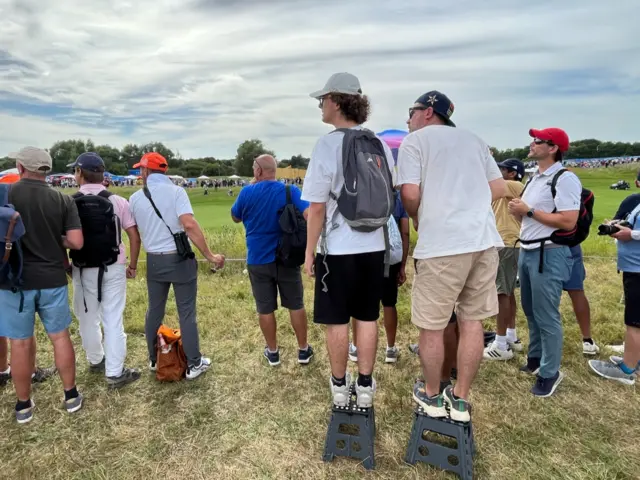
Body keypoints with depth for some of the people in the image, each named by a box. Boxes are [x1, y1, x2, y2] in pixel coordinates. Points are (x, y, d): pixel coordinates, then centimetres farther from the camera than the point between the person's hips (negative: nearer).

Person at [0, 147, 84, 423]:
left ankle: (23, 405, 25)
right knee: (60, 337, 13)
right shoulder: (63, 200, -3)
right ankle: (71, 396, 24)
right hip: (52, 279, 1)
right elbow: (76, 242, -8)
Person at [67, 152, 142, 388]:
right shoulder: (118, 202, -4)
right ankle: (115, 373, 9)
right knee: (113, 320, 4)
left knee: (88, 318, 18)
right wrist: (132, 265, 6)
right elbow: (135, 237, -5)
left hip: (83, 269, 1)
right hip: (113, 268, -1)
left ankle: (95, 361, 37)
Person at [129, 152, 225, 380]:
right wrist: (209, 256, -18)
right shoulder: (176, 191, -11)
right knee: (187, 313, 5)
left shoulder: (135, 198, 2)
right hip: (179, 259, -4)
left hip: (154, 261, 4)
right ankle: (193, 364, 15)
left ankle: (154, 360, 34)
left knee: (154, 311, 18)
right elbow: (189, 225, -22)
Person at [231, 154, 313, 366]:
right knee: (296, 305, 11)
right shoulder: (290, 191, -7)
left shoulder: (247, 192, -4)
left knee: (265, 308, 11)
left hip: (258, 260, 0)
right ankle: (303, 350, 21)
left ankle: (273, 352, 23)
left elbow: (235, 217, 12)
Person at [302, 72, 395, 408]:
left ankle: (339, 386, 24)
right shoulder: (379, 144, 4)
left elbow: (317, 207, -14)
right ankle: (365, 386, 24)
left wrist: (309, 252, -5)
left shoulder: (327, 144, -12)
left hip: (337, 249, -5)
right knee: (367, 318, 13)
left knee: (337, 321, 9)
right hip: (373, 247, 5)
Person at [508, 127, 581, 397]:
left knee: (547, 317, 0)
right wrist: (518, 210, 0)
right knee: (531, 311, 19)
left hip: (549, 254, -9)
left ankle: (550, 373, 15)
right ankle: (535, 359, 36)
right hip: (526, 251, 9)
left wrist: (528, 211, -17)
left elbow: (568, 222, -22)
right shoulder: (534, 178, 15)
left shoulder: (565, 179, -14)